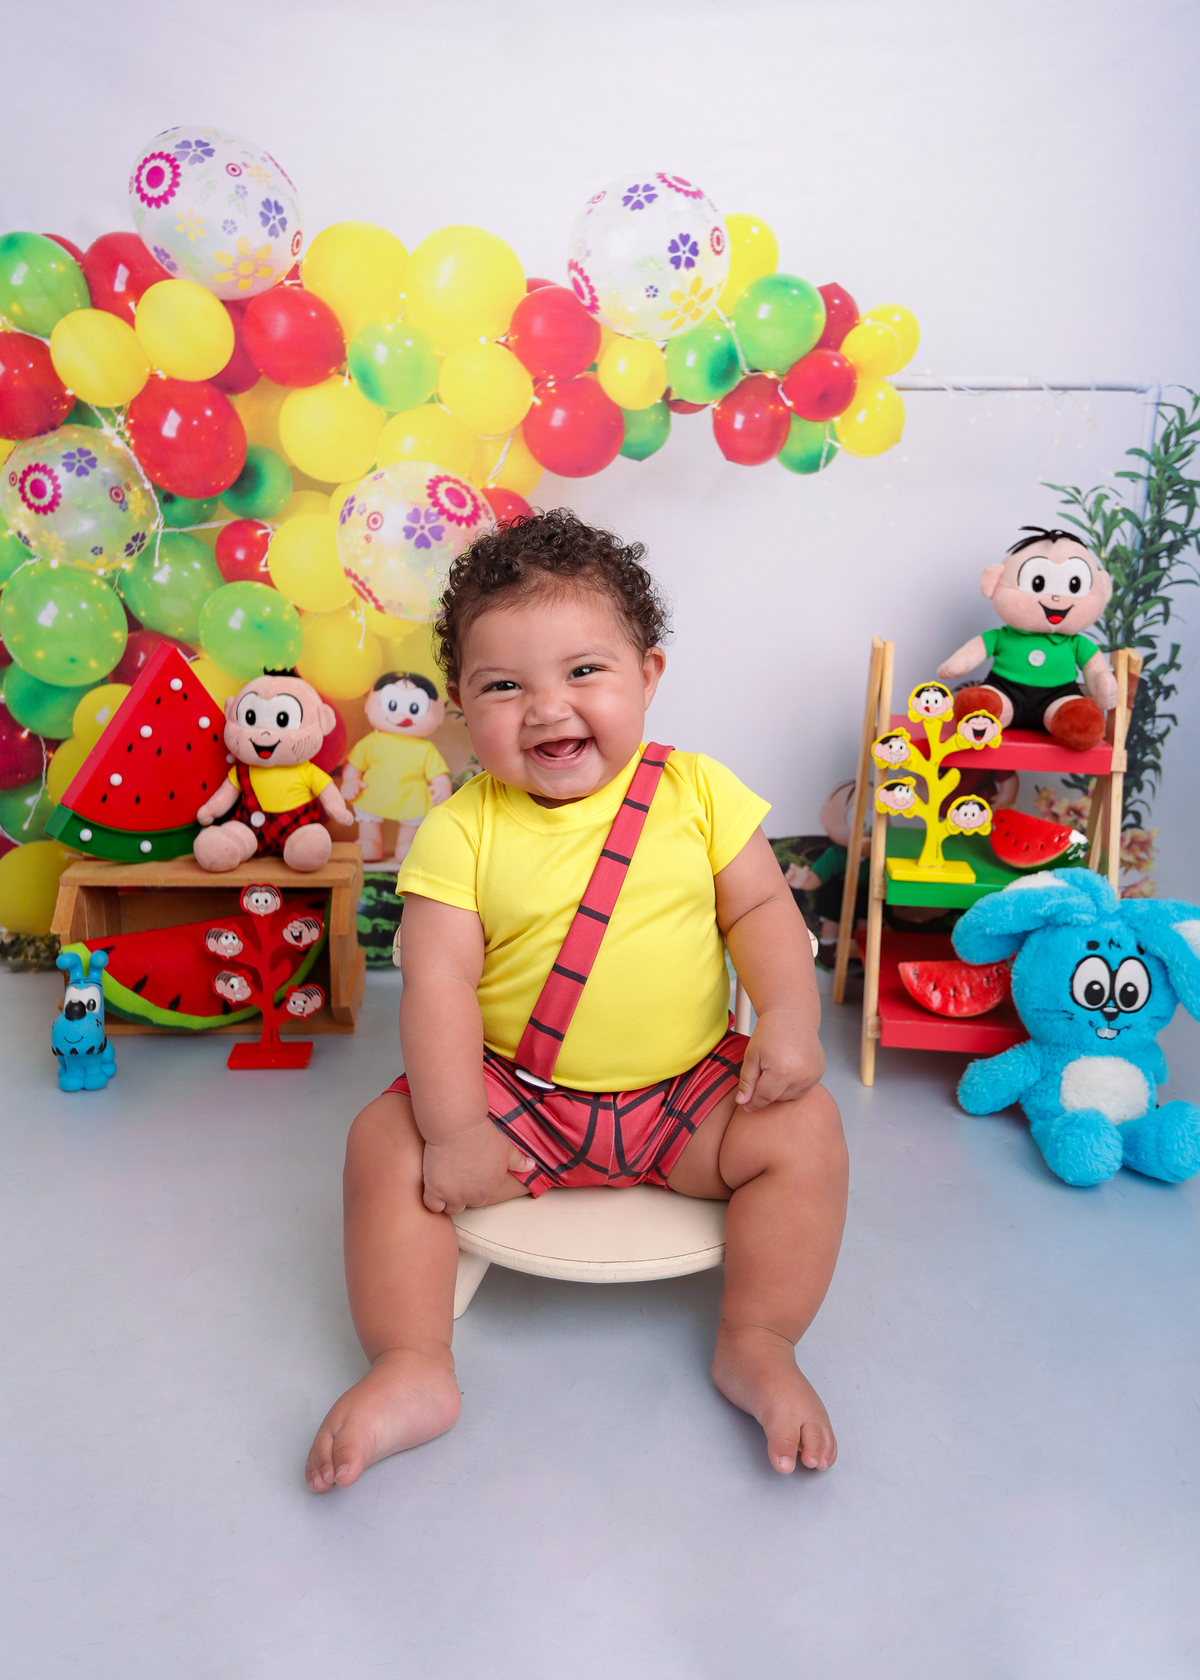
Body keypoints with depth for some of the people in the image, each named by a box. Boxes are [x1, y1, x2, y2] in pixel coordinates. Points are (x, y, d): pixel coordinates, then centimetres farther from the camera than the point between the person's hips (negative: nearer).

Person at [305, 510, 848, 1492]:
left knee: (804, 1131, -18)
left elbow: (761, 909, -1)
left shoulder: (697, 793, -4)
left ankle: (757, 1348, -2)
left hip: (687, 1089, 1)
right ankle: (414, 1374, -4)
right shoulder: (462, 832, -9)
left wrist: (789, 1019, -18)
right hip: (516, 1093, 0)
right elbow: (440, 982, -14)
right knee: (386, 1144, -15)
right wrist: (454, 1129, -21)